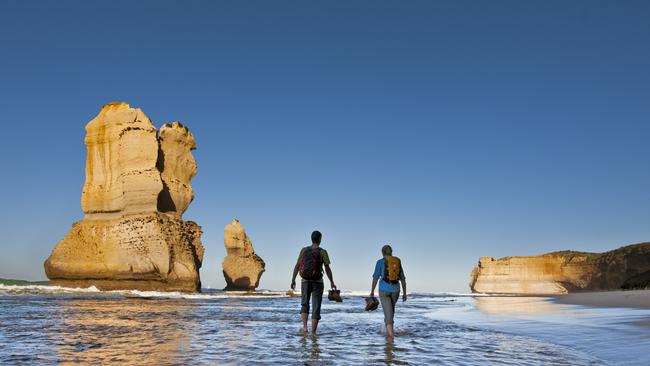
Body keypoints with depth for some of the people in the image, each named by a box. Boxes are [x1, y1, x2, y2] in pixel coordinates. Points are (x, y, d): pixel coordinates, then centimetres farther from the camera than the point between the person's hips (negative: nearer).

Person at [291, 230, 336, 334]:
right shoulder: (322, 252, -9)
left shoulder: (304, 250, -1)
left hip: (305, 282, 2)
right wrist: (332, 283, 2)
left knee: (304, 305, 18)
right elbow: (327, 269, -9)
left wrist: (293, 280, 7)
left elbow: (297, 266, -1)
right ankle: (313, 332, 3)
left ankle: (304, 327, 1)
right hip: (317, 283, -2)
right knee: (316, 308, 6)